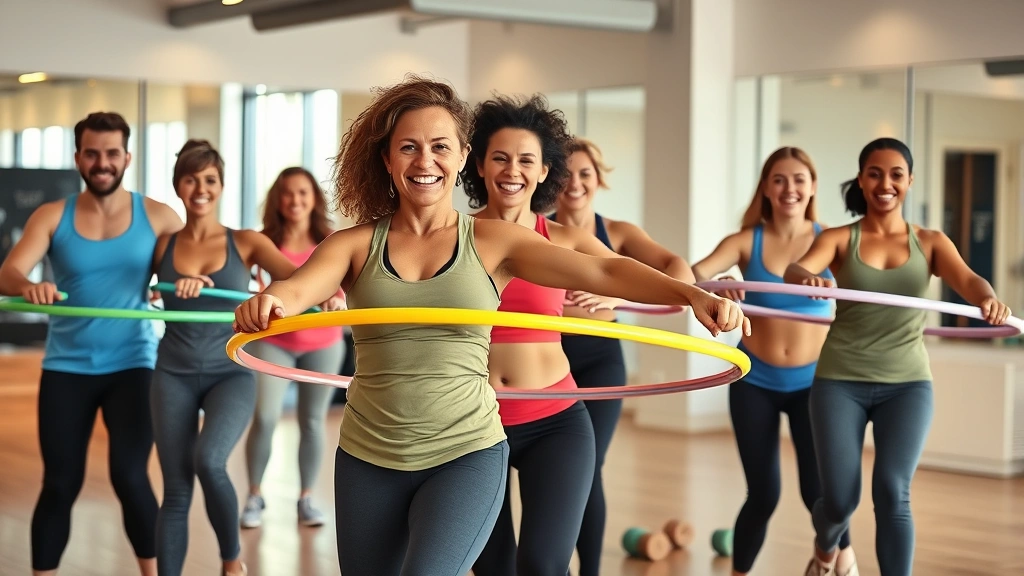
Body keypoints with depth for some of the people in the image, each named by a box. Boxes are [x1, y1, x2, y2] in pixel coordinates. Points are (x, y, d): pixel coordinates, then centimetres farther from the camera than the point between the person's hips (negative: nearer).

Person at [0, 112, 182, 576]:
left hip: (132, 364, -1)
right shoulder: (51, 217, 0)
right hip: (67, 367, 1)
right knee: (60, 485, 5)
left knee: (130, 476, -9)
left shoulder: (156, 216, 0)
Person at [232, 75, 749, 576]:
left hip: (467, 457, -2)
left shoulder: (493, 241, -1)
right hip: (368, 462, 2)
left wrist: (691, 294, -26)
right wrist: (268, 301, -40)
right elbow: (298, 289, -16)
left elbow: (603, 272, -11)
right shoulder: (356, 245, 2)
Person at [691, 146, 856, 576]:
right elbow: (695, 271, -22)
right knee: (763, 494, 1)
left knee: (818, 488, -3)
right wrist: (713, 283, -44)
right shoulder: (747, 241, -7)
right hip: (755, 382, 0)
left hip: (812, 382, 0)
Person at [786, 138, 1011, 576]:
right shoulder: (839, 239, 1)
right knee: (840, 499, 1)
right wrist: (807, 279, -43)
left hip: (907, 383, 0)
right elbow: (796, 270, -18)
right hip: (841, 380, 0)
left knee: (892, 495, -11)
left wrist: (988, 299, -38)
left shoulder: (930, 243, 5)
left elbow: (967, 280, -14)